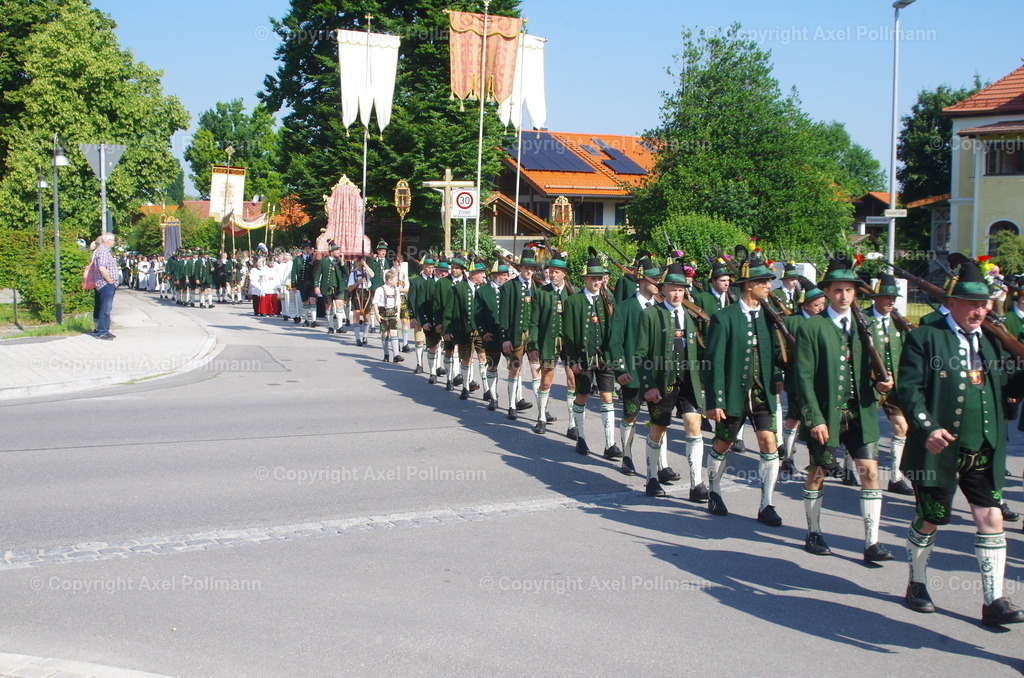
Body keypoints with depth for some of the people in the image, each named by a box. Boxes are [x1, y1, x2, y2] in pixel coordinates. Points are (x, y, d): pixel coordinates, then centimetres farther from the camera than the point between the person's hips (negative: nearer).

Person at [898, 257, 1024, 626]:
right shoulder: (925, 338, -6)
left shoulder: (990, 339, 13)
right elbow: (909, 388, -13)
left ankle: (993, 601, 6)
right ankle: (916, 585, 30)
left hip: (983, 453, 5)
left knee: (991, 520, -1)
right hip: (939, 450, -4)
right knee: (929, 520, 9)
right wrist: (927, 427, -26)